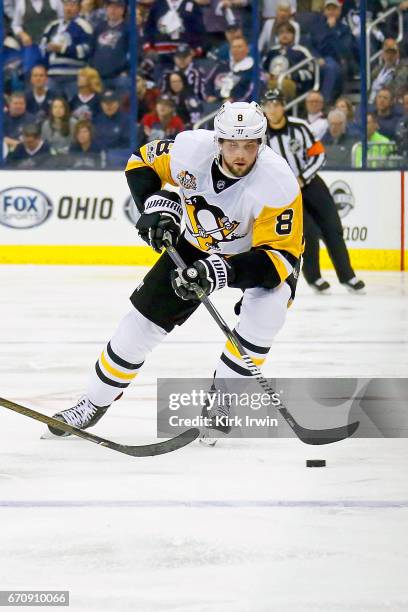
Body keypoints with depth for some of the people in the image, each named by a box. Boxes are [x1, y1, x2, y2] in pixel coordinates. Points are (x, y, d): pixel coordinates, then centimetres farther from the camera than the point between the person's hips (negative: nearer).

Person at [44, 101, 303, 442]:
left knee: (266, 311, -33)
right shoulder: (192, 149, -26)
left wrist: (223, 272, -48)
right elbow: (143, 162, -5)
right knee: (144, 320, 2)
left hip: (261, 251, -3)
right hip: (199, 245, 3)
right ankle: (95, 403, 22)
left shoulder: (278, 185, -37)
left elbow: (280, 254, -36)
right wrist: (157, 205, -22)